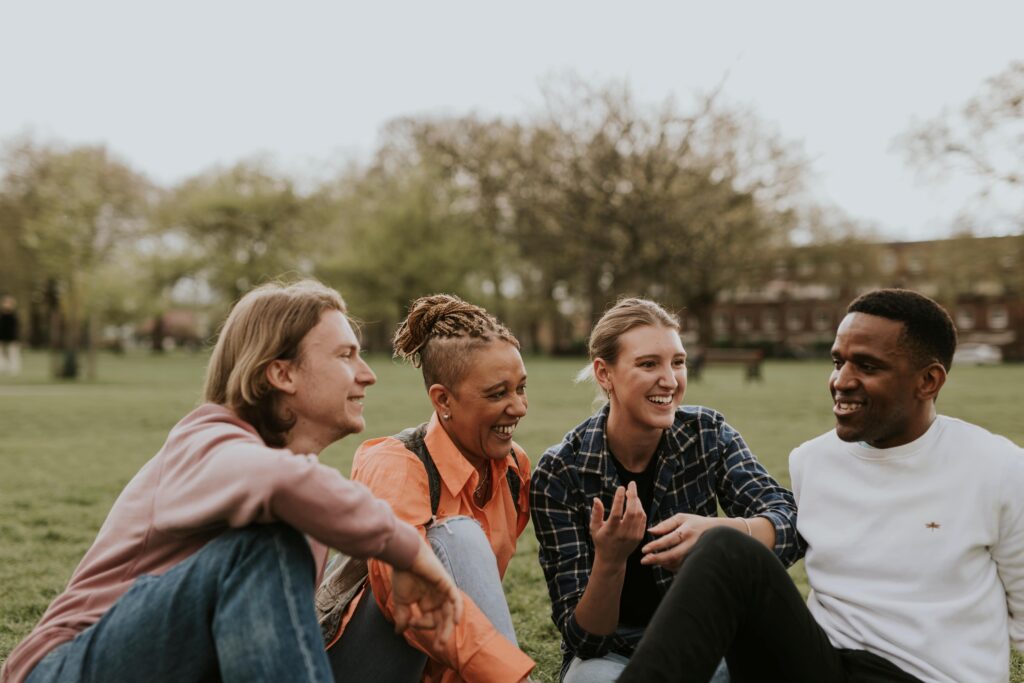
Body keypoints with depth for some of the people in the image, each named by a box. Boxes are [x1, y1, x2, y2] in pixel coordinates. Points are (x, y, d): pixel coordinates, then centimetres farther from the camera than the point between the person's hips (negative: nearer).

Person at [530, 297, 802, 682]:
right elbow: (581, 635, -17)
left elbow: (791, 527, -22)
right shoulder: (559, 474, -17)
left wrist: (716, 530, -43)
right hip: (610, 650, -2)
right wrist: (609, 560, -37)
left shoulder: (707, 434, -10)